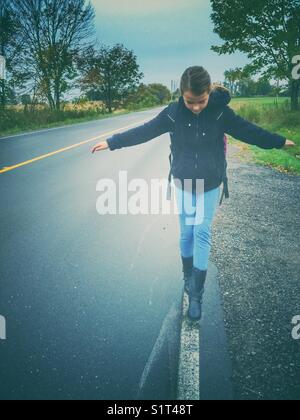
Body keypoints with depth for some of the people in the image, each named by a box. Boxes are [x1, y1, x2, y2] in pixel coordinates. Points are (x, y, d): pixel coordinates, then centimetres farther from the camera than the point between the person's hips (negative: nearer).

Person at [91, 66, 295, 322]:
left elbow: (249, 132, 0)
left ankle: (196, 295, 6)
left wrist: (280, 142, 10)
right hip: (183, 184, 1)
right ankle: (188, 276, 31)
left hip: (210, 186, -1)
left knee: (202, 235, -1)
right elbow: (143, 132, -5)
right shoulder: (173, 114, -12)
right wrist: (112, 143, -3)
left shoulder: (221, 112, -12)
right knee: (186, 233, 9)